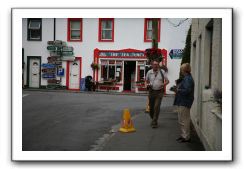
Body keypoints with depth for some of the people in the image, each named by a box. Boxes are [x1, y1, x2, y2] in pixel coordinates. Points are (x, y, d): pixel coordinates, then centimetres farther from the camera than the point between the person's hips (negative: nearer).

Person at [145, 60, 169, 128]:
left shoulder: (162, 72, 0)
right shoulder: (149, 72, 5)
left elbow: (167, 81, 5)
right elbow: (146, 81, 17)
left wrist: (164, 84, -17)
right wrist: (147, 84, -5)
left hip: (159, 92, -2)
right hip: (151, 91, 3)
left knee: (156, 107, -12)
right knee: (151, 107, 8)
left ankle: (154, 122, -4)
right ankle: (153, 119, 34)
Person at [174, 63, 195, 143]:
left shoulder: (188, 79, -19)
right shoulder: (186, 78, 15)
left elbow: (187, 90, -27)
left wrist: (178, 90, -14)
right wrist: (178, 86, 8)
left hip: (184, 103, -11)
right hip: (182, 102, 11)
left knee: (184, 120, -4)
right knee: (181, 120, 18)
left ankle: (186, 137, 5)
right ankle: (184, 135, 28)